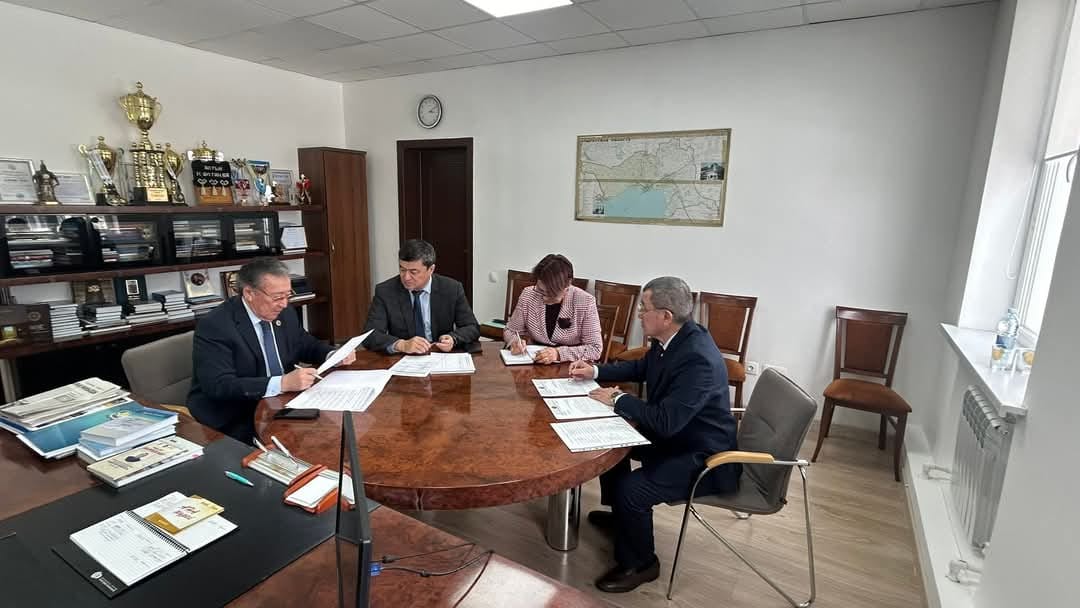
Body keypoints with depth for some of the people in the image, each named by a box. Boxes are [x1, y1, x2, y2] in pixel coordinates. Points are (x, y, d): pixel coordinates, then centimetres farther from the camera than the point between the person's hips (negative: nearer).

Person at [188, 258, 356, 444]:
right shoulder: (214, 326, -15)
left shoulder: (285, 315, 4)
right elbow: (219, 386, -24)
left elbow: (307, 345, 20)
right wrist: (282, 383, -34)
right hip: (234, 423, -6)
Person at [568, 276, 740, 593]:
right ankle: (618, 512, 39)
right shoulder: (671, 338, -5)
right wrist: (595, 371, 4)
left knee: (632, 489, -23)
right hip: (675, 434, 10)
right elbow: (641, 368, 14)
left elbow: (666, 421, -36)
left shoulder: (699, 359, -33)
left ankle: (638, 564, 7)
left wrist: (618, 399, -22)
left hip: (703, 457, -10)